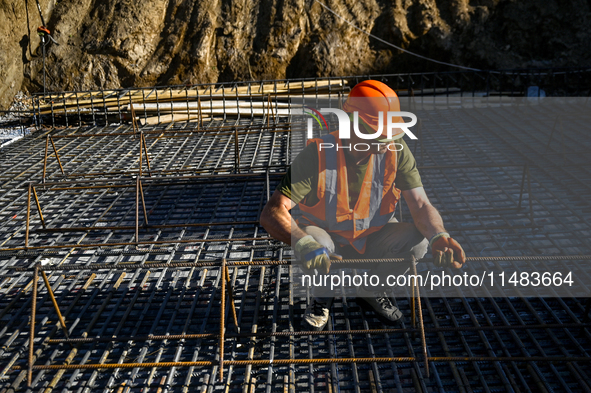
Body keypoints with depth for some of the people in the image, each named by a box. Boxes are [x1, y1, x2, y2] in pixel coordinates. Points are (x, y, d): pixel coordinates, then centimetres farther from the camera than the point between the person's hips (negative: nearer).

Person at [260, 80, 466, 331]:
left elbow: (421, 206, -18)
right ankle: (322, 296, 0)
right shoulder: (318, 155, -27)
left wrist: (439, 236, -41)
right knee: (313, 242, -37)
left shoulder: (396, 152, -17)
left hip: (372, 239, 3)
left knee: (418, 239, -26)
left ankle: (370, 291, 5)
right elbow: (272, 212, -34)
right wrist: (304, 243, -53)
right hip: (326, 237, -2)